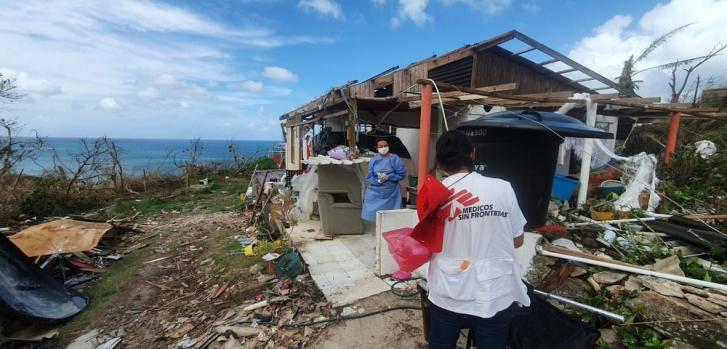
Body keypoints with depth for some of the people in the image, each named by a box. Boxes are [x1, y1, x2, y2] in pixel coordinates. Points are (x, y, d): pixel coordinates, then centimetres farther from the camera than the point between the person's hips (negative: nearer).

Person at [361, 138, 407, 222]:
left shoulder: (394, 158, -6)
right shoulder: (374, 160, 2)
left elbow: (402, 174, -7)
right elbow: (369, 177, 2)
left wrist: (388, 177, -17)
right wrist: (378, 180, -17)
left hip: (391, 192, -2)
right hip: (375, 192, 2)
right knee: (374, 214, 3)